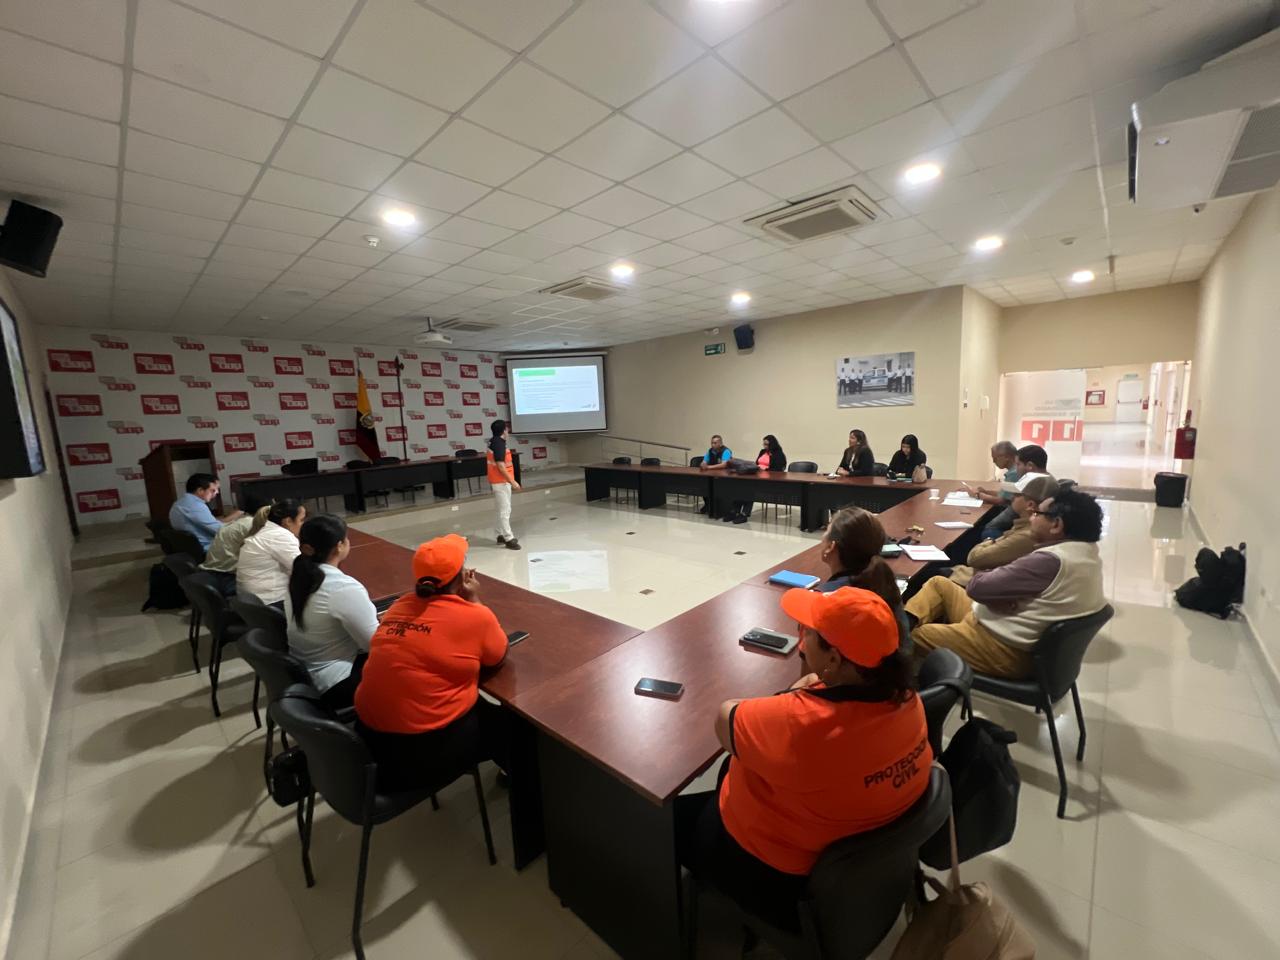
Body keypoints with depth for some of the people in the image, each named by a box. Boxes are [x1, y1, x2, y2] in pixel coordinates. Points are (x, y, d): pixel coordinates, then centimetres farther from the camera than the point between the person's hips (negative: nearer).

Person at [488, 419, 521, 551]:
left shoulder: (495, 443, 13)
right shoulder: (499, 444, -18)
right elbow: (501, 466, -23)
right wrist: (512, 481, -21)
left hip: (501, 481, 10)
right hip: (501, 482, -10)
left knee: (504, 510, 16)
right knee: (505, 511, -6)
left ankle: (502, 535, 22)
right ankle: (509, 538, -2)